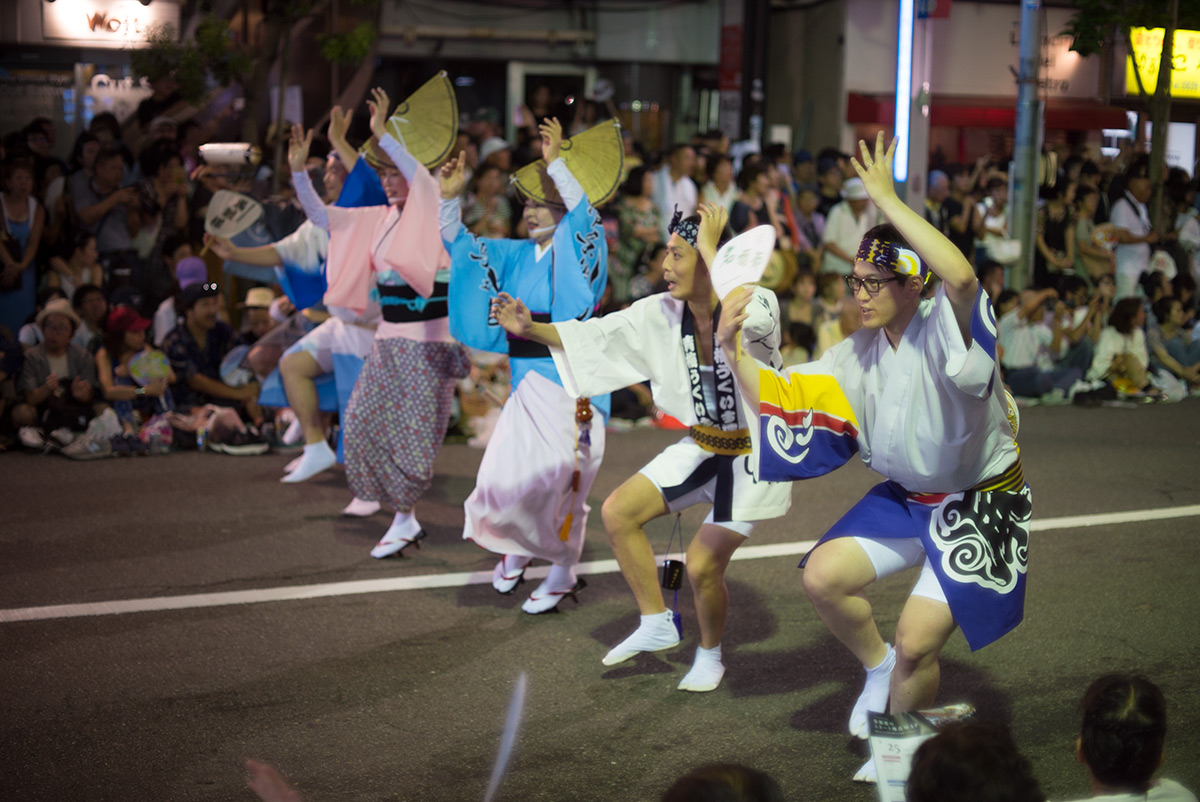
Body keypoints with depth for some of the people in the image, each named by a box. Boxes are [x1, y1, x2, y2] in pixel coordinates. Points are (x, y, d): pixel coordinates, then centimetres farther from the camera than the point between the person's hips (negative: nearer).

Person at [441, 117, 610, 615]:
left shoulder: (579, 250, -5)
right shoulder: (516, 256, 13)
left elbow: (585, 215, -26)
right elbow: (463, 248, 19)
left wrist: (556, 164, -30)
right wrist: (449, 200, 7)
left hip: (571, 382, -6)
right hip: (527, 382, 6)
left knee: (558, 478, -3)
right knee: (505, 472, 3)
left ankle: (563, 572, 13)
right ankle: (515, 550, 29)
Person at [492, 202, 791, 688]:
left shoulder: (759, 303, -23)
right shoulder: (662, 313, -4)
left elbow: (746, 320, -47)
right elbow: (597, 336, -1)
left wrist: (710, 246, -37)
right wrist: (532, 329, -14)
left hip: (753, 455, -7)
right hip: (701, 446, 7)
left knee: (701, 566, -10)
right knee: (618, 512, -2)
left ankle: (710, 654, 21)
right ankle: (656, 626, 14)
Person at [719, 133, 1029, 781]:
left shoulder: (944, 331, -23)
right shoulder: (858, 355, -1)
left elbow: (962, 277, -47)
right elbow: (776, 399, 1)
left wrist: (886, 199, -40)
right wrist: (732, 346, -16)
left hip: (982, 507, -7)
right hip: (906, 498, 7)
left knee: (916, 641, -12)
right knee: (822, 577, -4)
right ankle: (879, 667, 25)